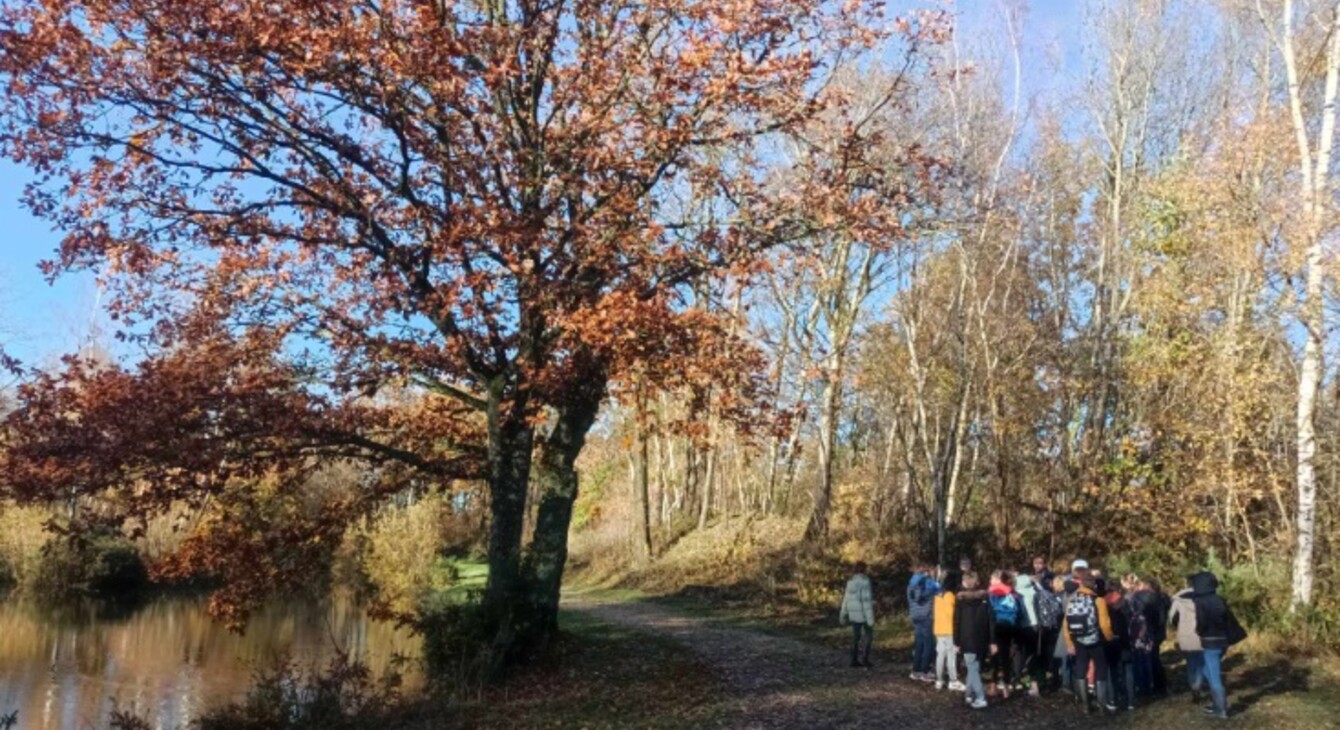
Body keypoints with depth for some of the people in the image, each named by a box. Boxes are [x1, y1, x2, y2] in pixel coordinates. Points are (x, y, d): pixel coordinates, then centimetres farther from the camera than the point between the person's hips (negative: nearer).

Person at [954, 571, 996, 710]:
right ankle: (969, 693, 27)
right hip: (982, 639, 4)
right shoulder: (985, 598, 3)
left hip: (967, 640, -4)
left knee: (973, 669, -2)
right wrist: (992, 641, 4)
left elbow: (957, 622, -5)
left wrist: (956, 642, 0)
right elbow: (991, 620, 1)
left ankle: (980, 699, -11)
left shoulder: (960, 599, -5)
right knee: (974, 667, 19)